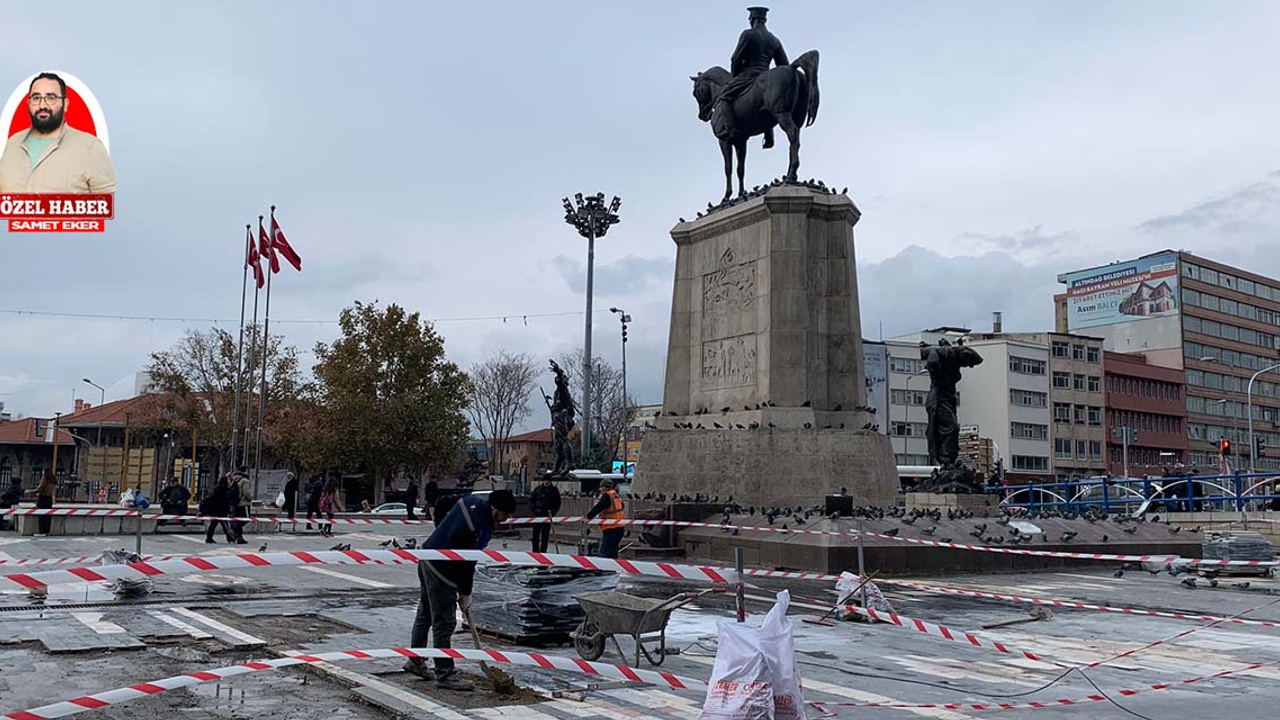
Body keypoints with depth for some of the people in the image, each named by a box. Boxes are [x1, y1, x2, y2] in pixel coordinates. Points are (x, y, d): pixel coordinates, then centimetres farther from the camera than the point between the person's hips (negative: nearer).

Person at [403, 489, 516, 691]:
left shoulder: (470, 500, 0)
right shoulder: (480, 529, -27)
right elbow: (468, 563, -20)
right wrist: (465, 596, -7)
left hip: (426, 559, 10)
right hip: (441, 571, -10)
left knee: (425, 614, 22)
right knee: (444, 623, -3)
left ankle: (415, 661, 35)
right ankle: (445, 675, 4)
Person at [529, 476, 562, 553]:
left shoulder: (554, 490, 5)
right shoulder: (537, 489, 3)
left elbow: (558, 503, 8)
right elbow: (531, 500, 6)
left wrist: (553, 512, -5)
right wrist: (534, 510, -6)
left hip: (548, 515, 0)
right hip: (538, 515, 0)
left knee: (546, 534, 2)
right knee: (536, 533, 0)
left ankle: (543, 551, 8)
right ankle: (535, 551, 7)